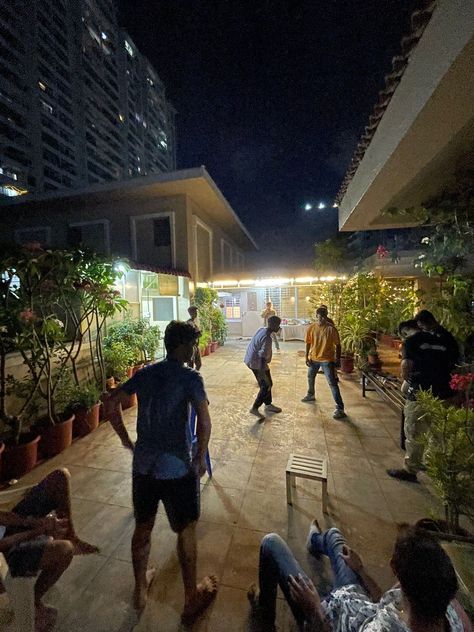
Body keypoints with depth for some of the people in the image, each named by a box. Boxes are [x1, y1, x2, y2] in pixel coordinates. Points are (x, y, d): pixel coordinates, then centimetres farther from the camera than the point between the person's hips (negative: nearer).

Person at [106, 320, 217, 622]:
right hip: (178, 469, -5)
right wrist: (200, 458, -12)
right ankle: (192, 599, 40)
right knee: (187, 532, 19)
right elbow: (204, 421, -27)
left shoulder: (144, 374, 1)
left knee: (143, 528, 27)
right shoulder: (190, 377, -16)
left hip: (143, 466, 5)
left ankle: (140, 589, 50)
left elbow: (113, 402, 5)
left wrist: (126, 440, 13)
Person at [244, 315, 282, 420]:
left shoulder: (262, 329, 1)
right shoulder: (267, 338, -27)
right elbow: (262, 356, -30)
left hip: (251, 359, 9)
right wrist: (262, 372, -29)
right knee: (266, 385, 3)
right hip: (257, 363, -9)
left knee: (266, 384, 20)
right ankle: (255, 408, 11)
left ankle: (268, 405, 35)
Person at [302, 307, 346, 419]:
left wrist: (338, 359, -9)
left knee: (332, 383, -6)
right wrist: (307, 357, 0)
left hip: (327, 360, -4)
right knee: (310, 377, 23)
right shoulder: (311, 328, -6)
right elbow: (308, 343, 2)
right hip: (313, 358, 5)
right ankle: (310, 395, 50)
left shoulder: (331, 329, -15)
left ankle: (340, 408, 1)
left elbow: (338, 345, -8)